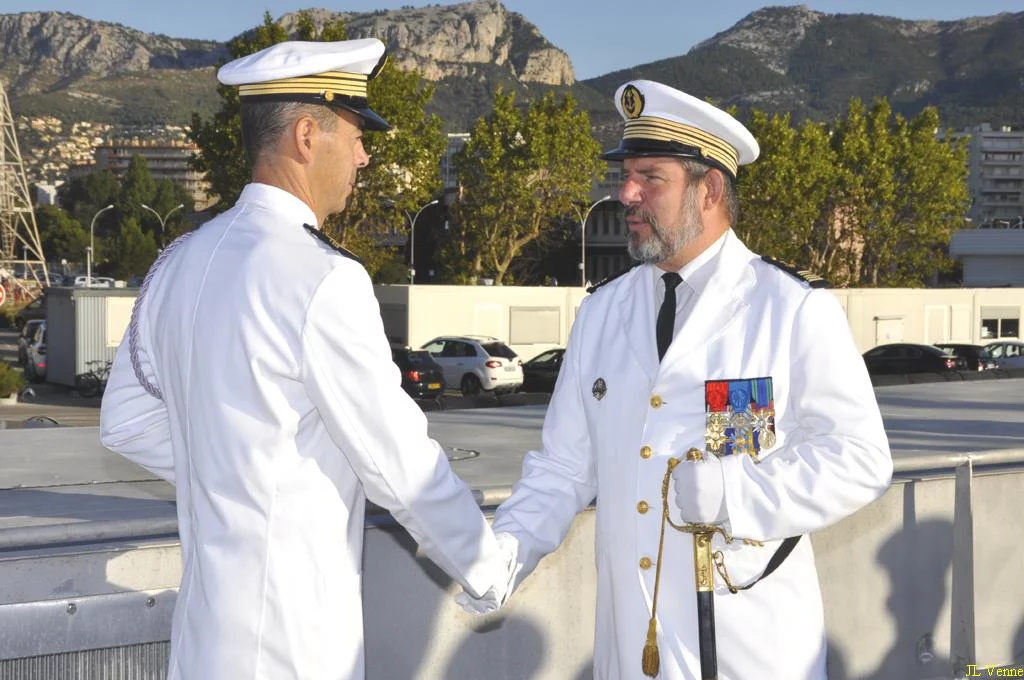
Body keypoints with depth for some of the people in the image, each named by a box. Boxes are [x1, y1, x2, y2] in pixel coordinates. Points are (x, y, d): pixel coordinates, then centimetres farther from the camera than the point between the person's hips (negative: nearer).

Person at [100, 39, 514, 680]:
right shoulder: (322, 279, -19)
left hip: (207, 619, 8)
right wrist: (487, 567, 0)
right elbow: (399, 460, -14)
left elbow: (129, 421, 15)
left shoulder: (179, 262, 5)